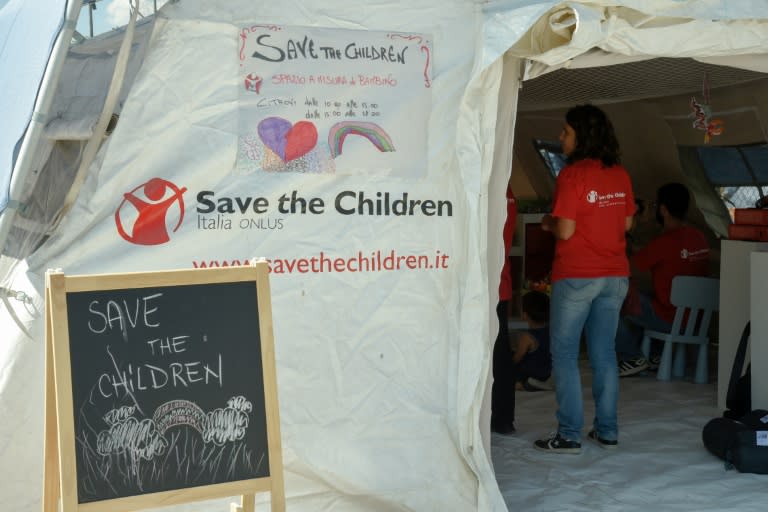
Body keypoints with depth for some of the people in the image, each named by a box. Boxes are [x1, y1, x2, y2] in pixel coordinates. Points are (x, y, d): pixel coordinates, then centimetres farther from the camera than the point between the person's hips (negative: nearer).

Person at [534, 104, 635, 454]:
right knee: (604, 352, 13)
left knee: (564, 353, 2)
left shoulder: (572, 174, -13)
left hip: (576, 276, -6)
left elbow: (565, 231, -16)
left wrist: (548, 223, 4)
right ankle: (607, 431, 18)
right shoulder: (620, 175, 6)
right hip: (615, 274, 6)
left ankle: (569, 435, 2)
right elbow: (626, 223, 13)